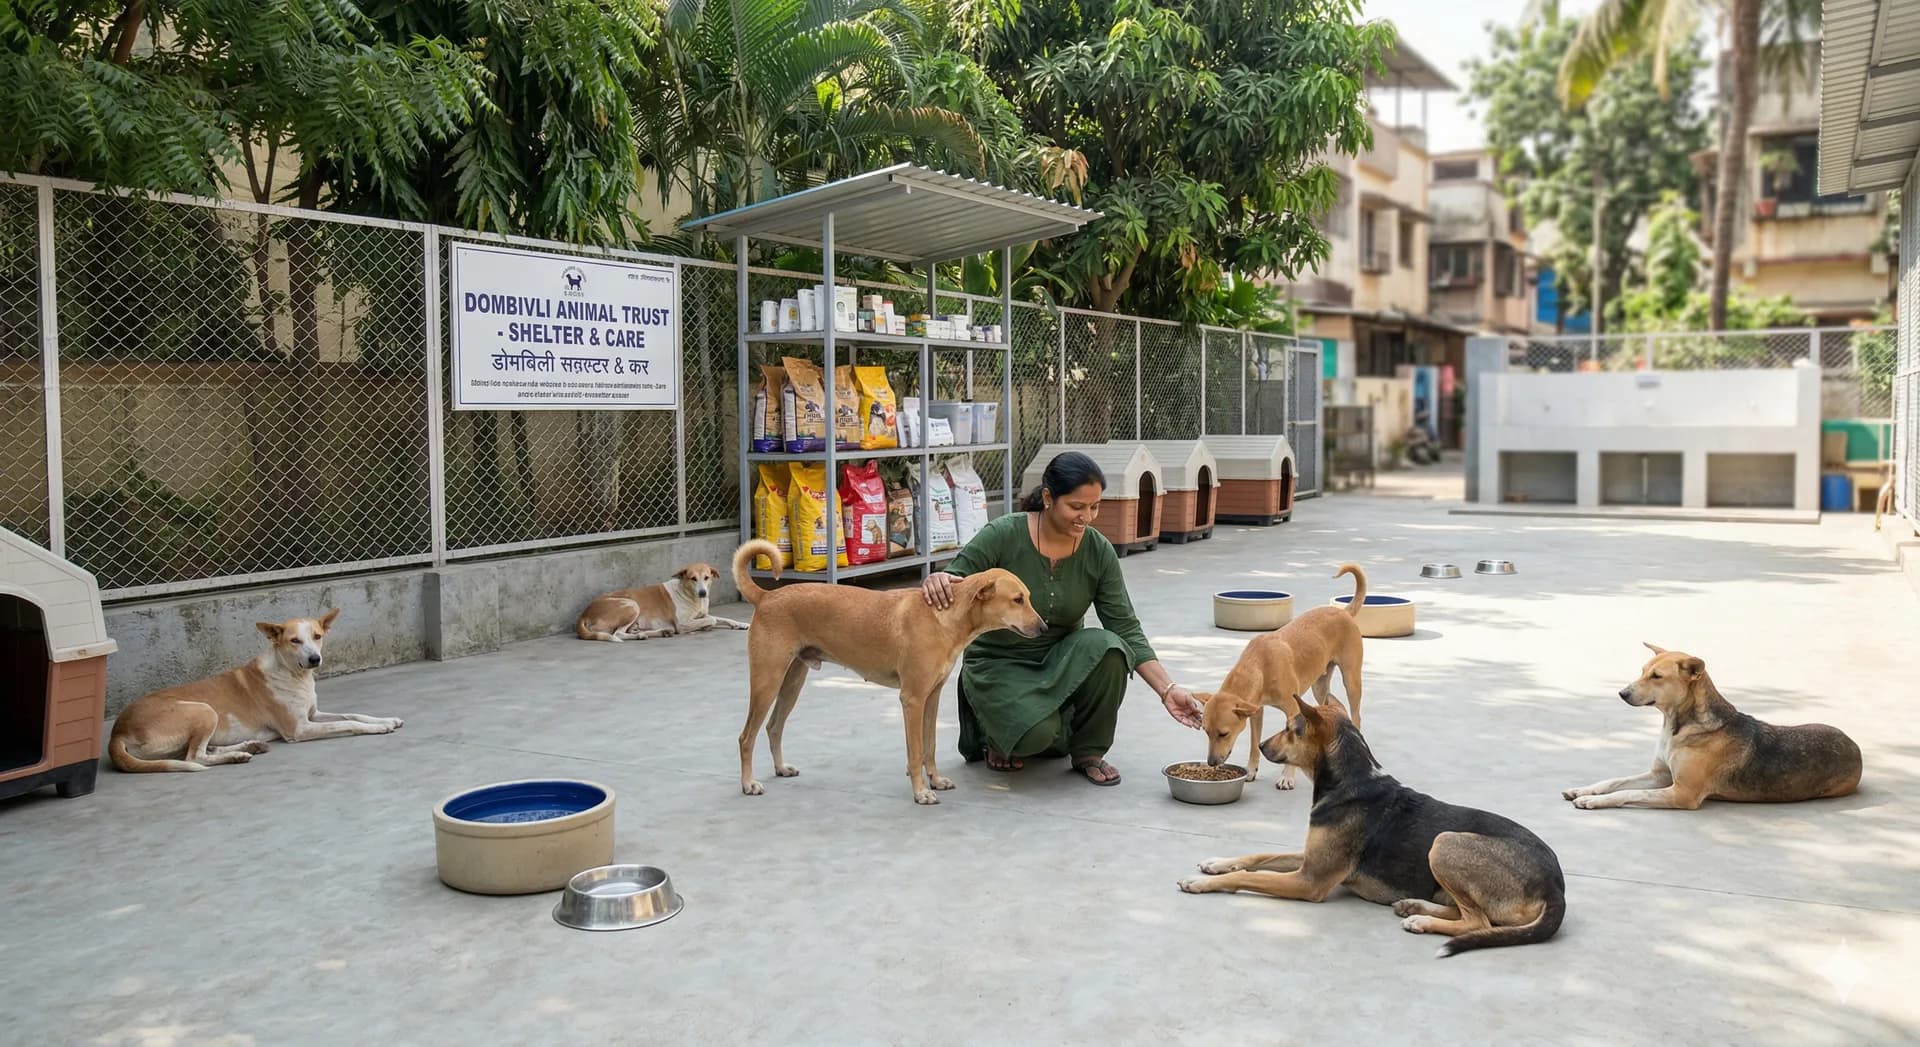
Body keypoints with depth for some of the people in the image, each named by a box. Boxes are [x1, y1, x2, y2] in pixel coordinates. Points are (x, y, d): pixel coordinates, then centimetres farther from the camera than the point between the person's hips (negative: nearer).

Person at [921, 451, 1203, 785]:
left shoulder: (1098, 551, -9)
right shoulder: (1003, 535, -20)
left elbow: (1126, 630, -8)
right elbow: (949, 594, -15)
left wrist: (1167, 690, -19)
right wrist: (934, 582, -40)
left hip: (1059, 661, 4)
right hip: (998, 663, -3)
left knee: (1107, 647, -30)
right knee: (1037, 733, -33)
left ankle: (1088, 751, -6)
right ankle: (997, 736, 5)